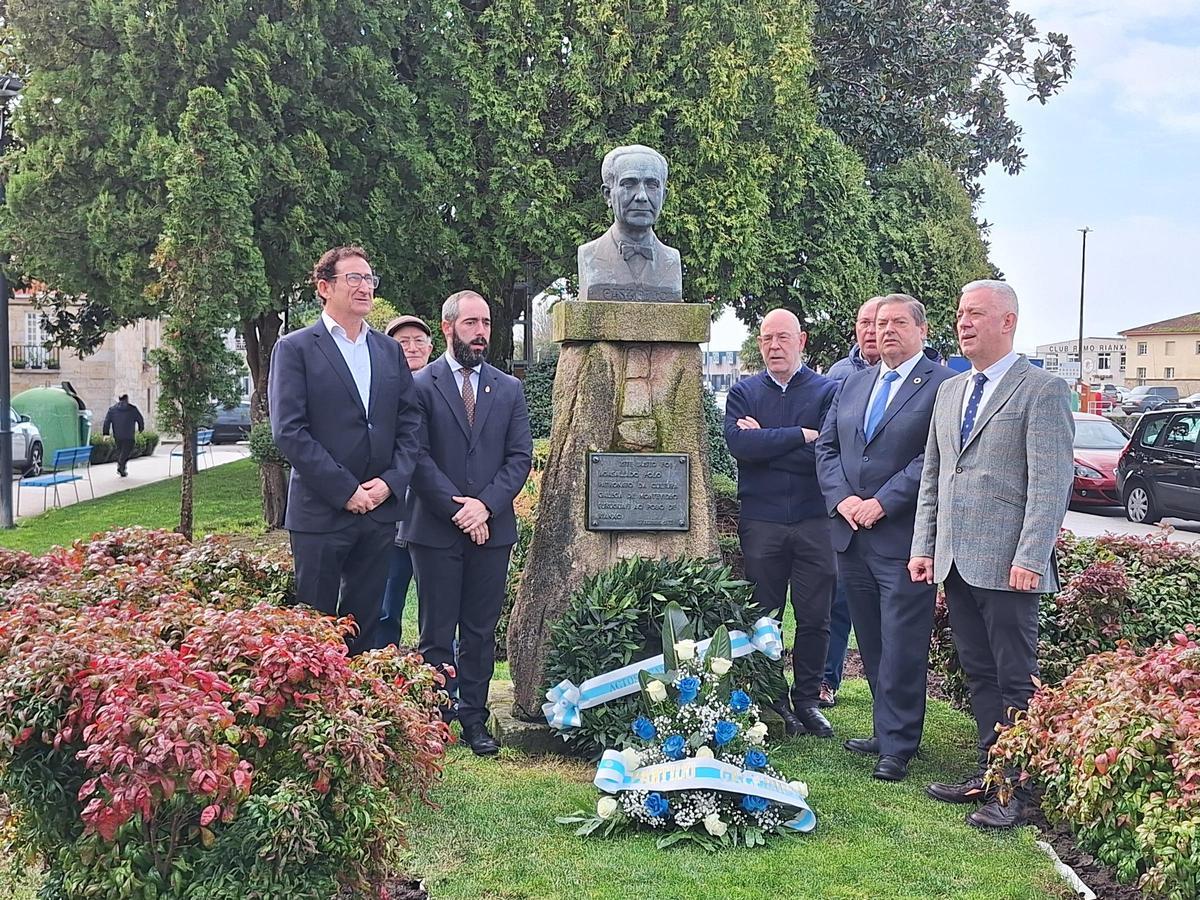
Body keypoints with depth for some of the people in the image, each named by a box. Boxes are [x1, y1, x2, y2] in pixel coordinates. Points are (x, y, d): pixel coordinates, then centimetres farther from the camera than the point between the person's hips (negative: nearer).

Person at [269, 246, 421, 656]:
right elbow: (289, 432, -11)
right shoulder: (294, 349, -3)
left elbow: (410, 422, 9)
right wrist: (345, 490, -14)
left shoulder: (389, 350, 13)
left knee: (364, 626, 12)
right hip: (320, 513, -5)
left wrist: (391, 481, -7)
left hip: (380, 511, 5)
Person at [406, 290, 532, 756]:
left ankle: (474, 718, 18)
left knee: (481, 633, 9)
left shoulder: (509, 389, 11)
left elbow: (520, 457, 5)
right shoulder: (420, 385, -1)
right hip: (435, 530, -3)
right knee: (437, 635, 3)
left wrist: (486, 504, -9)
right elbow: (418, 456, -7)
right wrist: (455, 508, -14)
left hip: (492, 529, 3)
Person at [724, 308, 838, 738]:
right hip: (761, 521, 1)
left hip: (814, 521, -1)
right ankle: (772, 701, 19)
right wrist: (800, 436, -13)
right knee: (763, 618, 7)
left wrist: (764, 442, -9)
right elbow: (738, 444, -10)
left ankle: (807, 701, 19)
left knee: (814, 618, 5)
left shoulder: (827, 391, 4)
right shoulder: (743, 392, 9)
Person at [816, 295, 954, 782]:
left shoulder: (942, 385, -6)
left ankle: (897, 746, 9)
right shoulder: (854, 383, 16)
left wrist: (882, 503, -17)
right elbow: (826, 446, 13)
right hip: (852, 536, 7)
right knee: (872, 646, 14)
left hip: (904, 537, -6)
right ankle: (888, 730, 26)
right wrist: (842, 498, -3)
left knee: (901, 648, -1)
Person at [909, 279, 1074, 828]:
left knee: (1015, 680, 2)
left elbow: (1052, 483, -12)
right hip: (955, 562, 7)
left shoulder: (1043, 391, -6)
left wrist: (1030, 559, -18)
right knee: (978, 674, 14)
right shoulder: (949, 392, 16)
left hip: (1007, 565, -7)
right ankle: (990, 772, 24)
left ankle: (1015, 789, 11)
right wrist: (924, 547, 12)